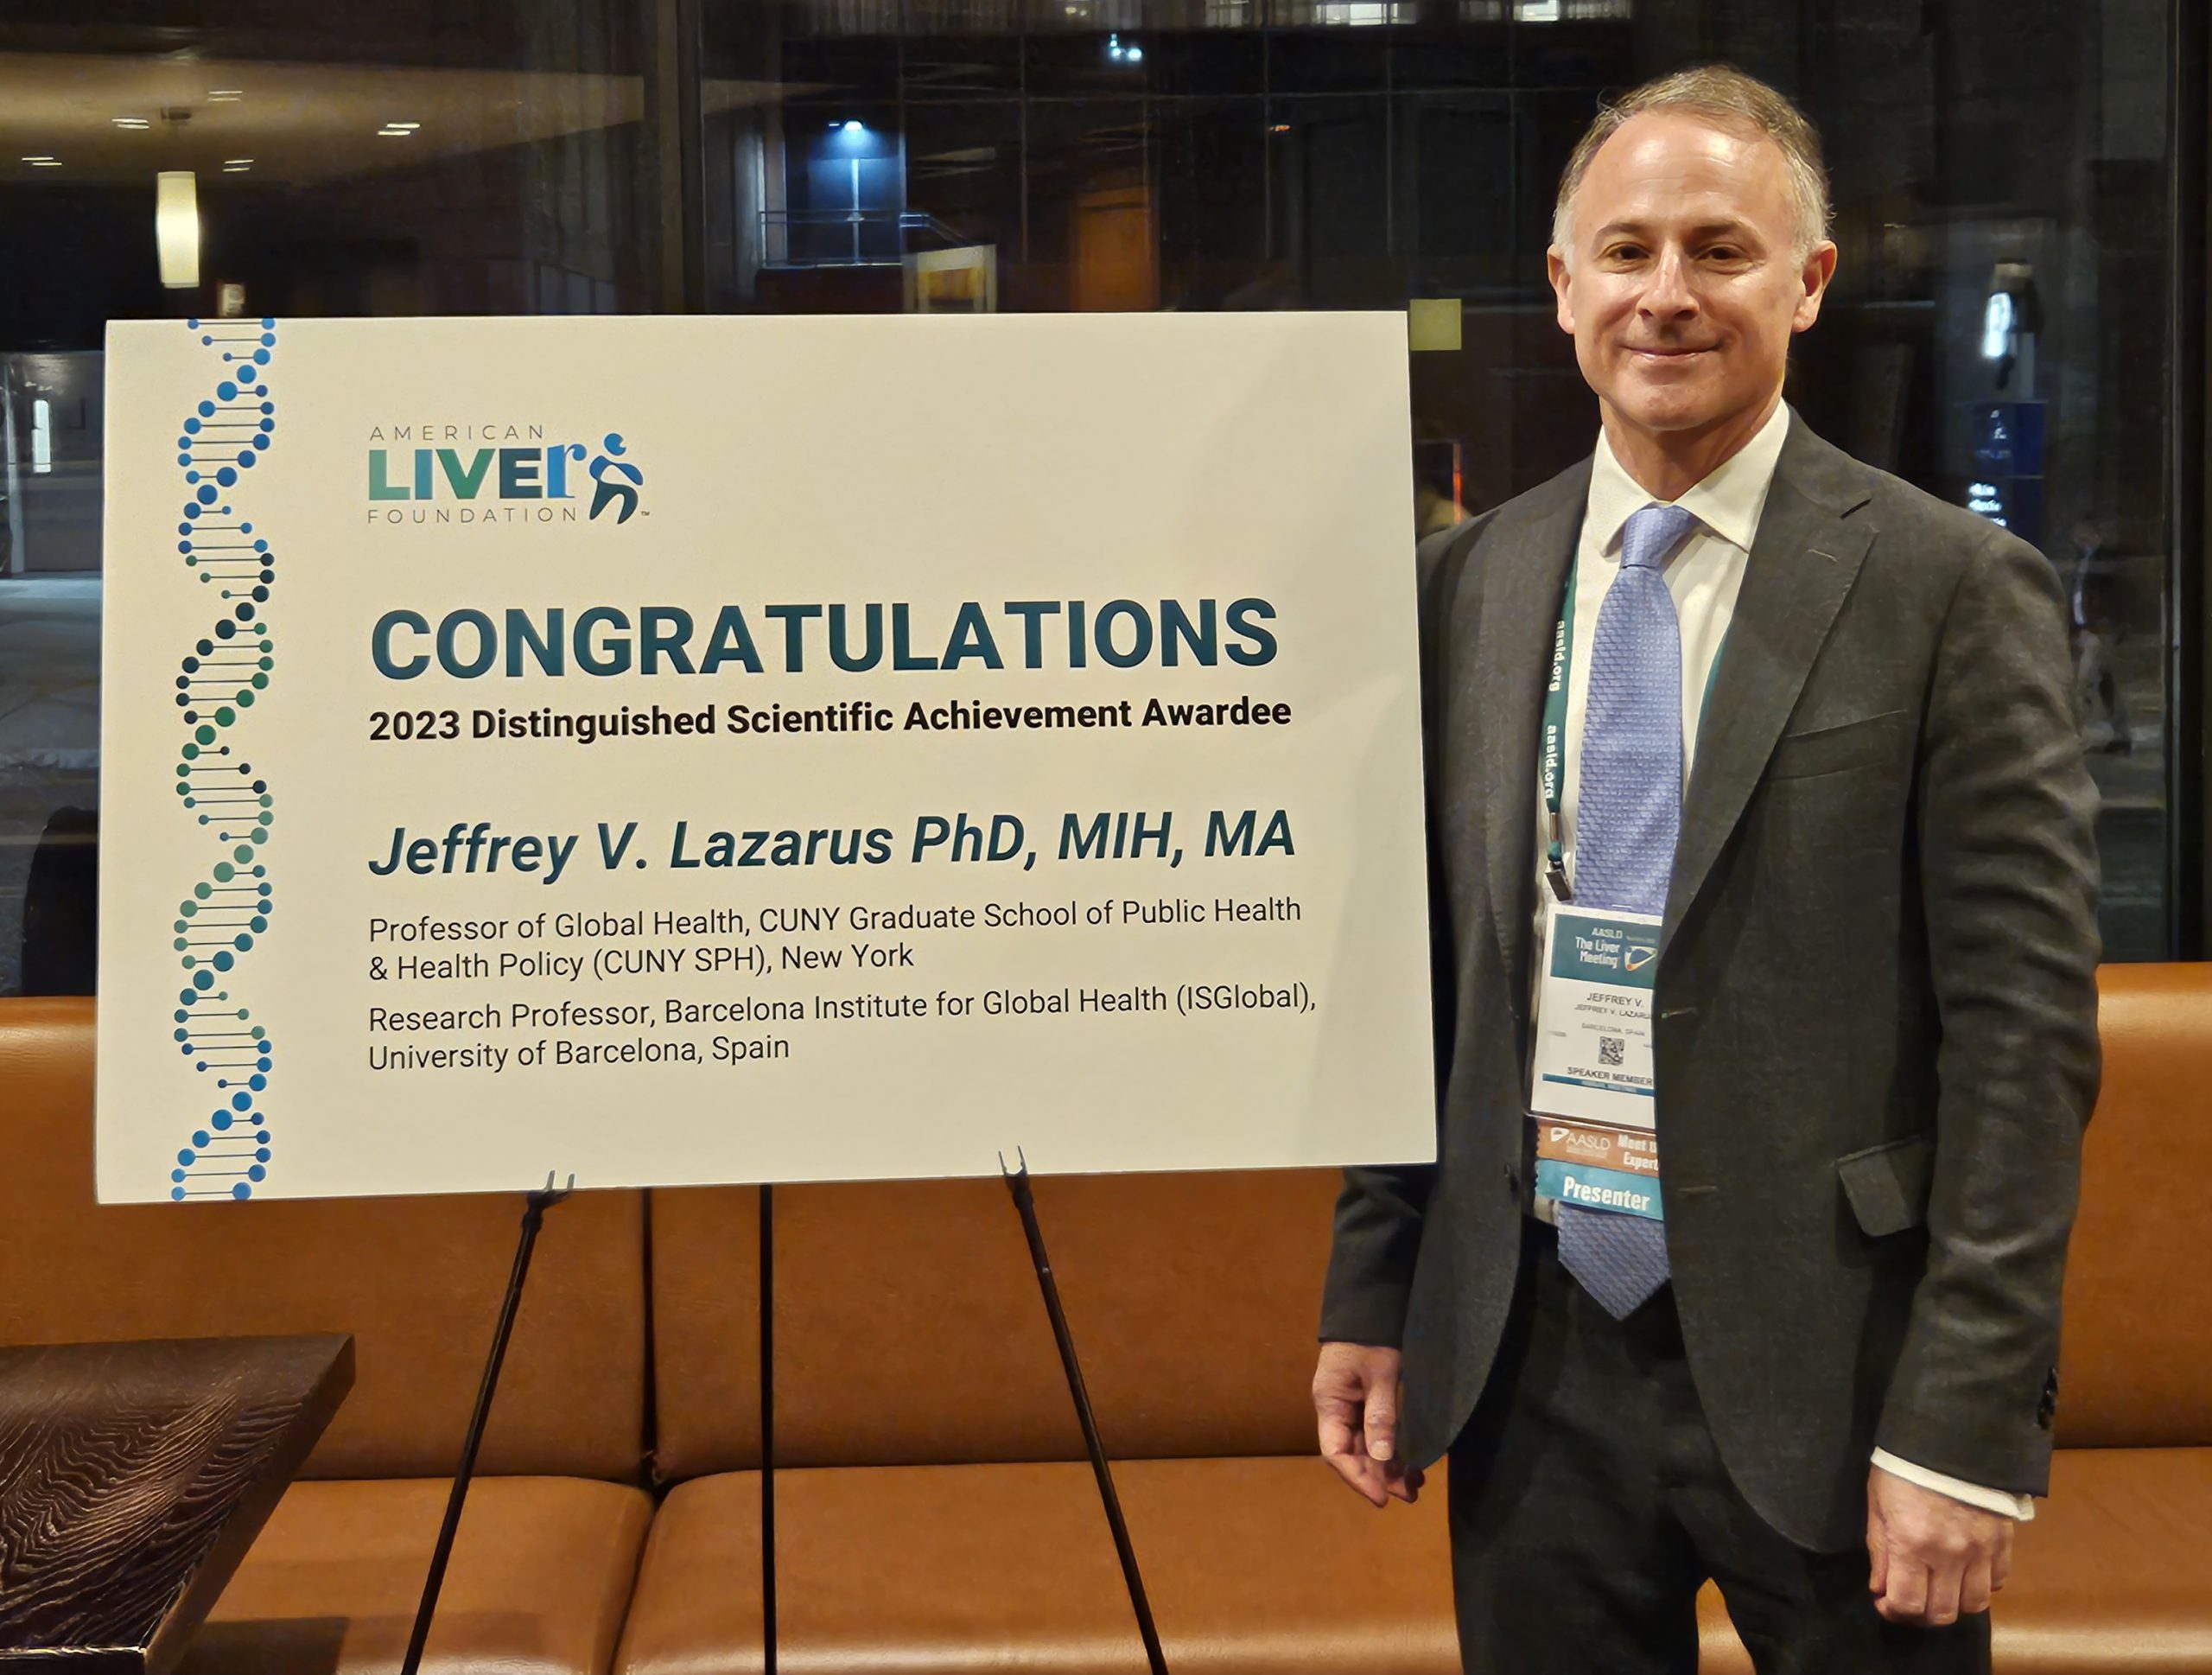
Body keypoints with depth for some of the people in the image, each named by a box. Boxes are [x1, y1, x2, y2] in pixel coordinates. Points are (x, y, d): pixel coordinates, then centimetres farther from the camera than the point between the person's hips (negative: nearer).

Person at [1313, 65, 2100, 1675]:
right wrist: (1370, 1295, 7)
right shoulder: (1470, 583, 6)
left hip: (1821, 1366, -3)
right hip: (1530, 1365, 4)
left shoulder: (1955, 591, -8)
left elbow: (2024, 1029, -11)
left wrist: (1969, 1423, -14)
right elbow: (1428, 967, 9)